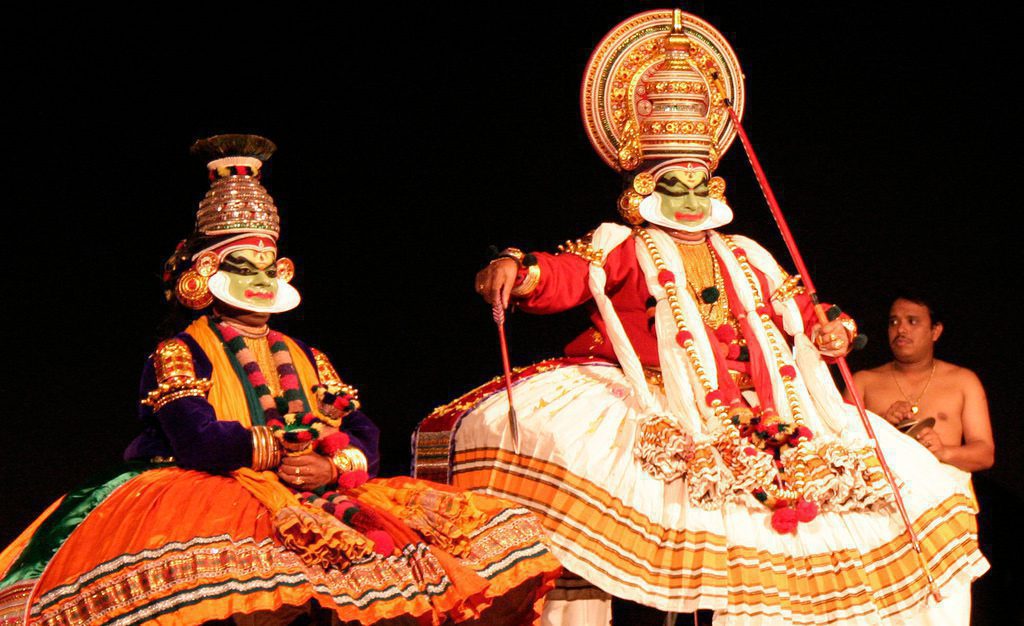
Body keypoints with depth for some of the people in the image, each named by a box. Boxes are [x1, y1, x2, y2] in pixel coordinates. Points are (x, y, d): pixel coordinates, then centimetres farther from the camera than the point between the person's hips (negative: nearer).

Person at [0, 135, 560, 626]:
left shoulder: (306, 360, 26)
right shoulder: (178, 356, 9)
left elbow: (365, 440, 15)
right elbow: (197, 440, -9)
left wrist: (333, 466, -8)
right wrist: (292, 445, -3)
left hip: (316, 502, 6)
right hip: (219, 496, -6)